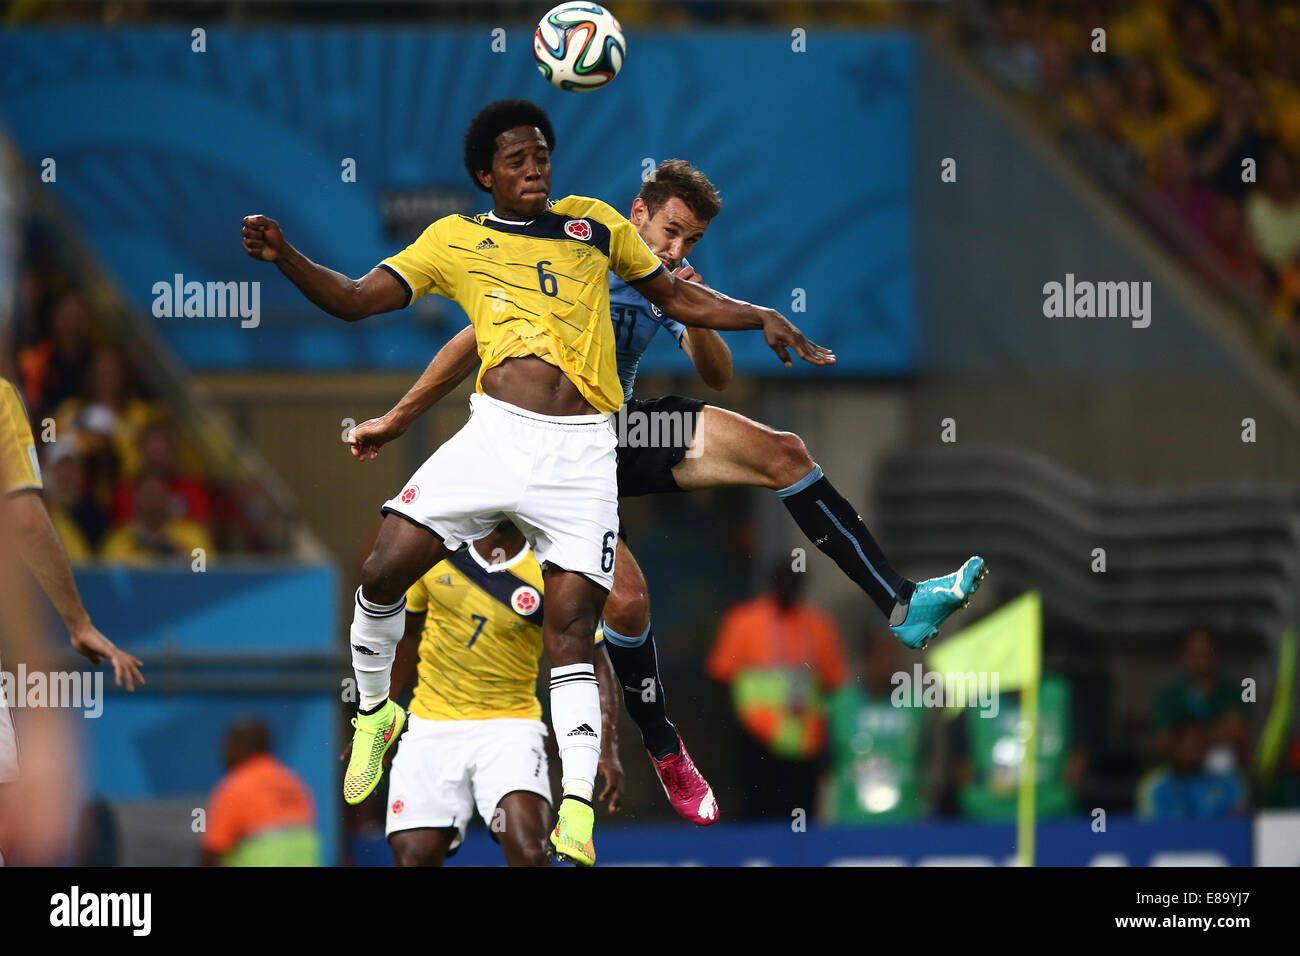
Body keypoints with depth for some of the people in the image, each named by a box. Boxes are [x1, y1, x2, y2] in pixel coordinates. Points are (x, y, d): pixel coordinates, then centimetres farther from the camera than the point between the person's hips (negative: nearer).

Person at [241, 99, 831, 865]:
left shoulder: (595, 223, 15)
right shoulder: (455, 240, 13)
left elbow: (679, 297, 22)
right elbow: (354, 299, 10)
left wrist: (760, 317, 9)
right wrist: (284, 257, -5)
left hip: (581, 453, 0)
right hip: (496, 431, 0)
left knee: (572, 631, -8)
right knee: (384, 572, -11)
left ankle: (577, 809, -7)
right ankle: (375, 711, 16)